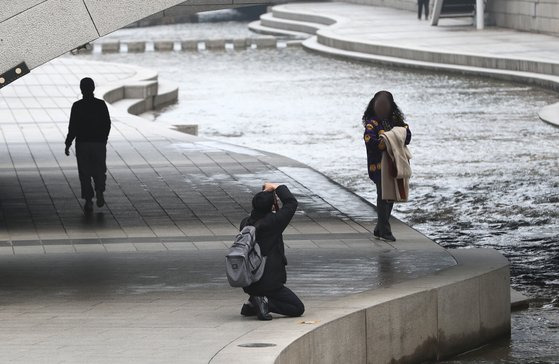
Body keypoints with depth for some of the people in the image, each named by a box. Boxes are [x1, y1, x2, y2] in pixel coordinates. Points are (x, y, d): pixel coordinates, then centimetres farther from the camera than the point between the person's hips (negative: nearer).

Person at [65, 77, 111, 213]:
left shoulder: (77, 106, -7)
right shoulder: (101, 105, -1)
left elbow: (73, 127, -8)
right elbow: (107, 124, 4)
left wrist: (68, 144, 0)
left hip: (82, 143, -1)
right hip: (99, 143, 1)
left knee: (84, 173, 5)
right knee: (99, 170, 14)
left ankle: (88, 201, -1)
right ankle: (99, 190, -10)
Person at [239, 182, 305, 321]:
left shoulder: (245, 223, 2)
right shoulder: (272, 223, -17)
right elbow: (291, 203, -7)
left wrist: (266, 192, 21)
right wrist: (277, 188, 4)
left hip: (248, 283, 7)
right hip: (269, 283, -7)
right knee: (298, 308, 6)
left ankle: (251, 304, 21)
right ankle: (265, 303, -15)